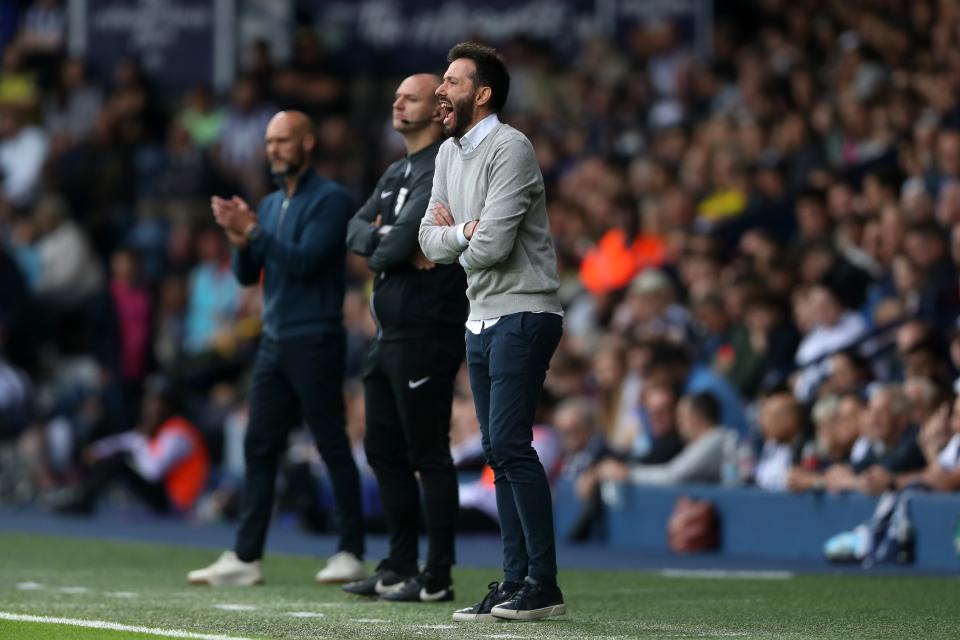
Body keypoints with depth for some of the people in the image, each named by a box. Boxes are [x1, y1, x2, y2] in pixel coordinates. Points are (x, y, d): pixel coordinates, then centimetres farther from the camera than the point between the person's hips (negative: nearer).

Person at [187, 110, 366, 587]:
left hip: (315, 342, -8)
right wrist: (241, 240, -6)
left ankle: (351, 554, 2)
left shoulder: (329, 200, -8)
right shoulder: (270, 205, 16)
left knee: (333, 448, -3)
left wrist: (253, 231, -19)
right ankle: (245, 557, 4)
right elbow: (247, 275, 14)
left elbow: (305, 261, -18)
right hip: (274, 342, 8)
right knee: (258, 447, 4)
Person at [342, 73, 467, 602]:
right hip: (388, 334, 10)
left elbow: (401, 242, -20)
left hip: (426, 332, -10)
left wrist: (382, 252, 0)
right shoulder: (397, 172, 20)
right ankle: (400, 567, 21)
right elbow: (356, 231, 10)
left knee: (428, 454, -7)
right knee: (384, 451, 13)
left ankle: (437, 577, -5)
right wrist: (394, 245, -9)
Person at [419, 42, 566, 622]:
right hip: (482, 318, 9)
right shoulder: (450, 154, 13)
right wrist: (463, 232, -10)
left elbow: (490, 246, -21)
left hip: (523, 315, -9)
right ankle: (517, 580, 9)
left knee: (510, 443, -16)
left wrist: (452, 233, 0)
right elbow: (431, 241, 10)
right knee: (499, 451, 7)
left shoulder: (509, 149, -14)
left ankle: (544, 584, -17)